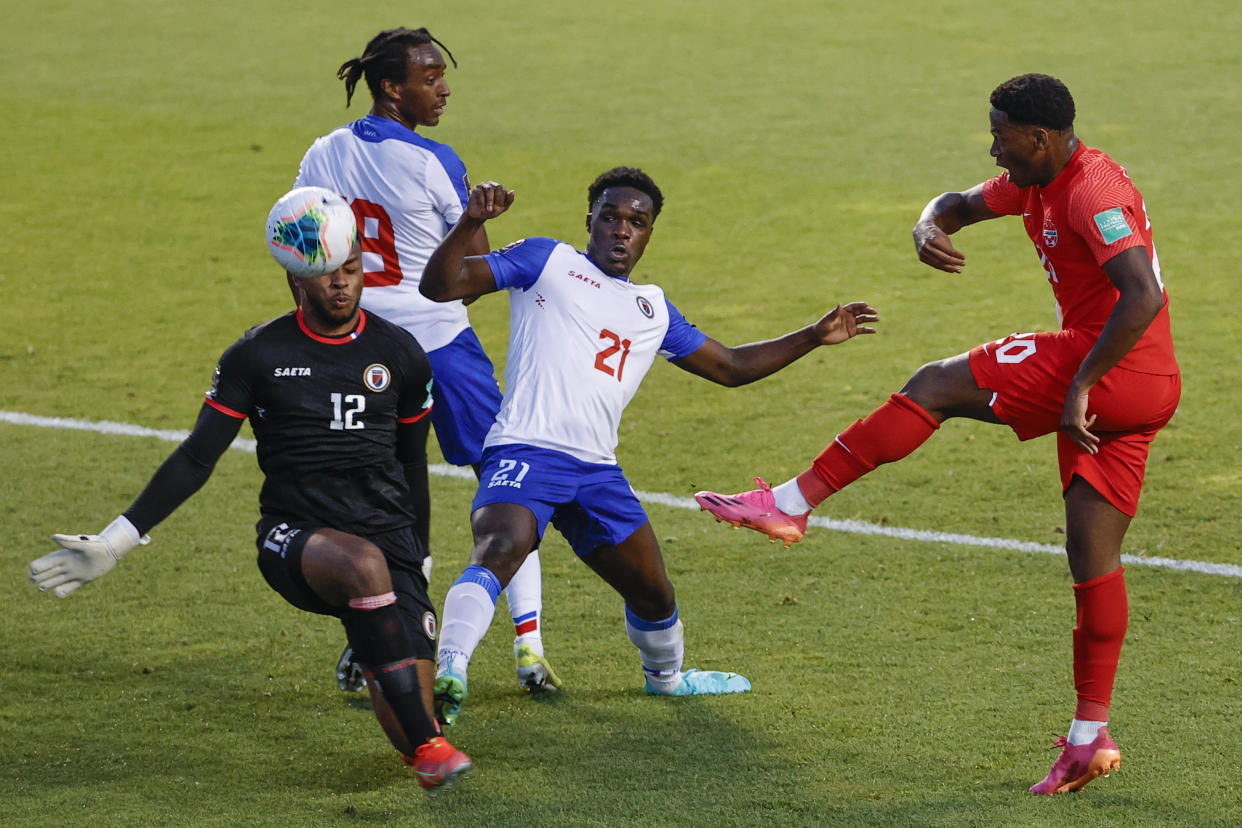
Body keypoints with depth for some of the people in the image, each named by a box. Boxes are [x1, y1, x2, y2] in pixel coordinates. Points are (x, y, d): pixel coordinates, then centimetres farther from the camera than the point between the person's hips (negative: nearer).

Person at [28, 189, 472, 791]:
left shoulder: (399, 356, 6)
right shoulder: (258, 355, -1)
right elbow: (196, 460, 1)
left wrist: (417, 556, 29)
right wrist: (113, 544, -4)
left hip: (385, 531, 2)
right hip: (294, 537, -2)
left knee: (403, 719, -15)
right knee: (363, 562, -40)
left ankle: (416, 740, 27)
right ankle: (429, 747, -32)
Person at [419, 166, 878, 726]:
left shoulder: (652, 308, 25)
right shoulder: (546, 261, 9)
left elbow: (730, 367, 34)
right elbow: (441, 286, -1)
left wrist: (815, 336, 30)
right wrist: (470, 223, -17)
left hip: (597, 470, 6)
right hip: (525, 451, -6)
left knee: (653, 595, 18)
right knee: (499, 551, -35)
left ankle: (666, 676, 48)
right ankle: (446, 675, -43)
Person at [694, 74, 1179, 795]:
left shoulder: (1094, 193, -16)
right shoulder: (1034, 182, 16)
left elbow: (1143, 296, -27)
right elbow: (958, 205, 28)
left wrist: (1080, 387, -27)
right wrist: (931, 229, 2)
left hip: (1113, 371, -10)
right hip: (1143, 395, 10)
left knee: (936, 385, -6)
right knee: (1094, 555, 9)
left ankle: (791, 504, -2)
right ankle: (1091, 738, 9)